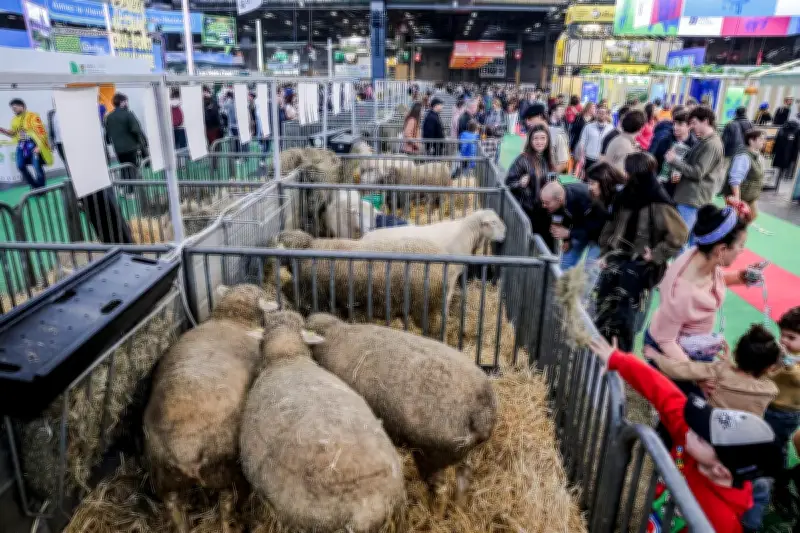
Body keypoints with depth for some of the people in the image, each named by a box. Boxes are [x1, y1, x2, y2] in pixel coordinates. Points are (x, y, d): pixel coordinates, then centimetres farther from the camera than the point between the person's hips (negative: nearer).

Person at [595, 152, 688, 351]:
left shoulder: (658, 204, -17)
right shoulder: (626, 194, 2)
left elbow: (680, 234, -14)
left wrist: (656, 254, -14)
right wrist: (605, 251, 6)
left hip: (639, 264, -6)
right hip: (617, 257, 6)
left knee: (625, 311, -2)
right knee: (603, 304, 10)